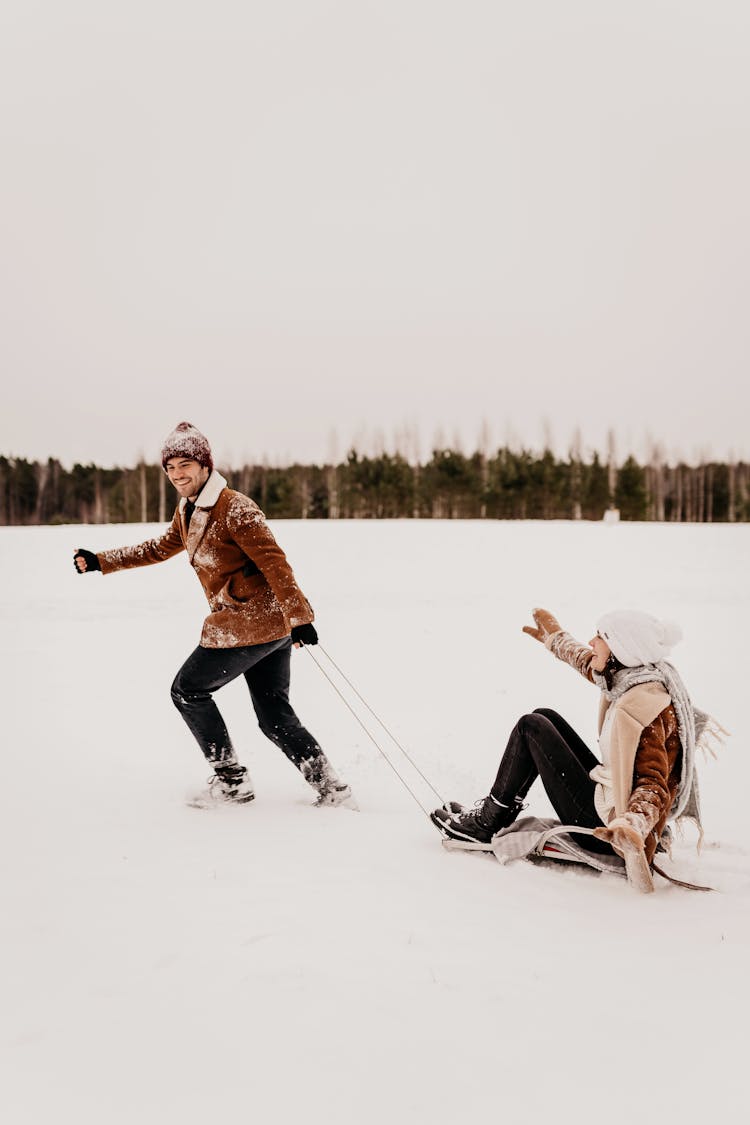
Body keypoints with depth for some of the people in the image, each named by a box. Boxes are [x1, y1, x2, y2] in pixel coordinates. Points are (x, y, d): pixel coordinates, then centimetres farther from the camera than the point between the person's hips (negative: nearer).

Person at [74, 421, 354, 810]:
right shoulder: (188, 510, 13)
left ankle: (231, 780, 11)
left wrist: (299, 617, -24)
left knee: (188, 690, 4)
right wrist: (101, 561, 29)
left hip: (248, 625, -9)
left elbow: (274, 562, -20)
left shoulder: (234, 509, -16)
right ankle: (331, 788, 11)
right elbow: (161, 548, 29)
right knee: (275, 717, 11)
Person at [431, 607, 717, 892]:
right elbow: (588, 664, 24)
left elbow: (654, 786, -29)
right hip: (607, 800, 10)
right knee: (545, 717, 15)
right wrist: (554, 637, 40)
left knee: (531, 727, -7)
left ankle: (487, 824, 6)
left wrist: (631, 825, -49)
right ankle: (496, 814, 20)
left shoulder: (642, 704, -26)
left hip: (604, 823, -10)